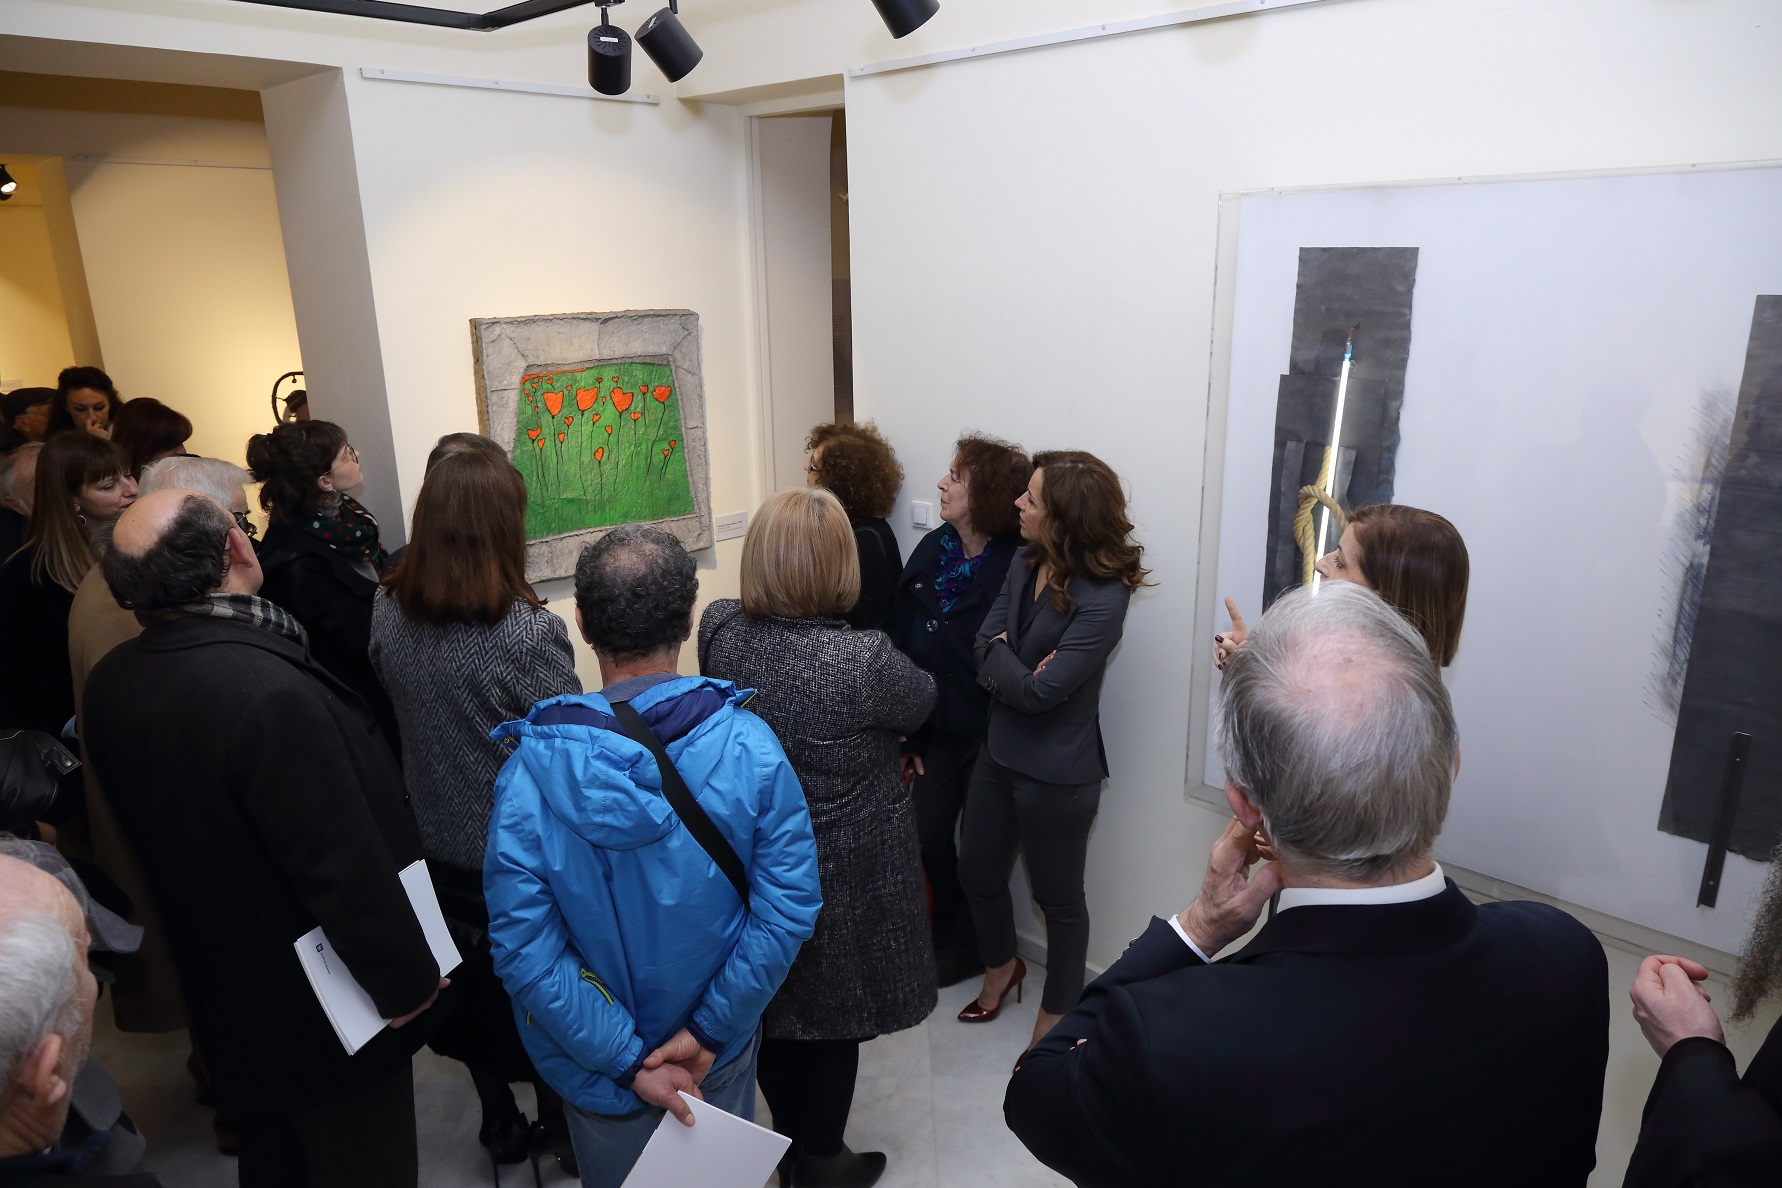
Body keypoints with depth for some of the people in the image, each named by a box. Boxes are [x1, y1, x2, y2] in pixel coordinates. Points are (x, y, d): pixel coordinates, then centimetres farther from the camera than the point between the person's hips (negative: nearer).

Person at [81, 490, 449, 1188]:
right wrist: (408, 979, -16)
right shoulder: (270, 694, -34)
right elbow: (347, 868, -29)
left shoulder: (109, 683, -6)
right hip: (324, 1005, -8)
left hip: (223, 991, 8)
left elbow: (139, 827, 9)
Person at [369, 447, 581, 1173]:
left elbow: (397, 713, 4)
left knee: (469, 983, 24)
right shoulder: (529, 631, -27)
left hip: (436, 840, 5)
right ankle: (555, 1120, 38)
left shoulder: (387, 613, -10)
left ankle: (498, 1120, 42)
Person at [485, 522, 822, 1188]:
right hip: (725, 1056, 1)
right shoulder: (751, 746, -23)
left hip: (598, 1072, 0)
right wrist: (710, 1031, -14)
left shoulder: (531, 770, -24)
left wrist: (625, 1059, -16)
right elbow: (787, 909, -21)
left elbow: (522, 945, -22)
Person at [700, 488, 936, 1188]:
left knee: (774, 1006, 24)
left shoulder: (719, 631, -15)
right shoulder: (864, 661, -29)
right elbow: (922, 701, -6)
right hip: (843, 877, -5)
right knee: (835, 1020, 17)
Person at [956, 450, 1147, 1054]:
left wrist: (1000, 655, -10)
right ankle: (1000, 967, 52)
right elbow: (983, 645, -5)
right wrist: (1017, 672, -23)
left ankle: (1055, 1019, 35)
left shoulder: (1102, 599, -24)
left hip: (1056, 771, -7)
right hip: (1000, 750, 8)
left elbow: (1041, 691, -24)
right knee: (977, 871, 22)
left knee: (1058, 896, 13)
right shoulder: (1024, 565, -2)